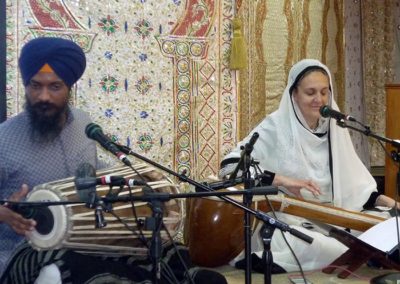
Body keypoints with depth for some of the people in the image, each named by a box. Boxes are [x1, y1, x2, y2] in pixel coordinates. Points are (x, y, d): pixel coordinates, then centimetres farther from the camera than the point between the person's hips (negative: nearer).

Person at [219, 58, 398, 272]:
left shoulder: (334, 129, 8)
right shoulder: (276, 125, -7)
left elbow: (354, 185, 11)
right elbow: (229, 165, -18)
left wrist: (385, 201, -8)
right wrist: (283, 180, -24)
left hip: (328, 224, 6)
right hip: (284, 225, -6)